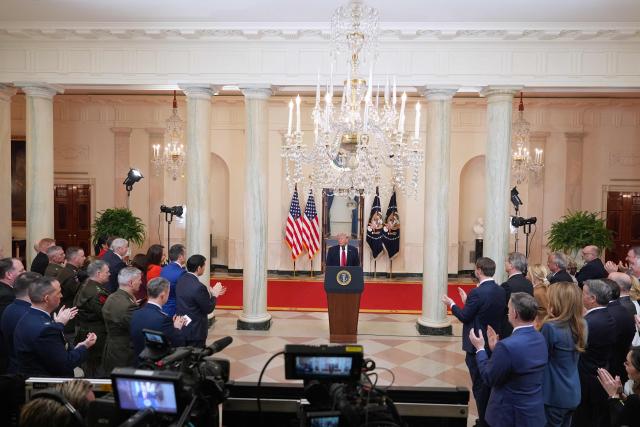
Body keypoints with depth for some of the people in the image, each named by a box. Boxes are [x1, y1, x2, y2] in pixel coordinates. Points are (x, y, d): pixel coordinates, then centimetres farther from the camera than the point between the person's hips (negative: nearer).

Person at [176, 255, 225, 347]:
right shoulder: (199, 287, -26)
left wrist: (211, 293, 9)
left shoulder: (181, 280, -2)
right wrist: (214, 294, -2)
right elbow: (208, 309, -16)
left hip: (181, 327, 8)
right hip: (194, 331, -8)